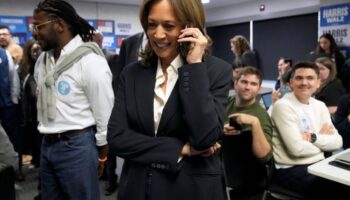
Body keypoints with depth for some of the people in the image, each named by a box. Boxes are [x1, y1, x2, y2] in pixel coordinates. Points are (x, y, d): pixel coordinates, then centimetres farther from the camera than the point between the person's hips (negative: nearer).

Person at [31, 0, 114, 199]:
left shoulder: (90, 61, -16)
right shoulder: (43, 59, 6)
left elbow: (105, 115, -12)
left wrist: (101, 156, -5)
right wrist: (45, 135, 16)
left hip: (76, 146, -7)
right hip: (47, 145, 7)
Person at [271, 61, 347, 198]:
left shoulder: (320, 105, 10)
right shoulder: (283, 106, -14)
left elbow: (337, 142, 4)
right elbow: (297, 148, -21)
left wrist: (314, 137, -14)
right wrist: (323, 139, -3)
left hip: (318, 164, 7)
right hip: (291, 170, -7)